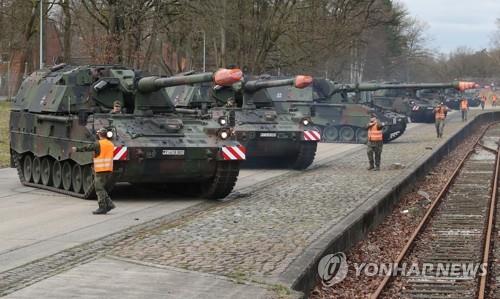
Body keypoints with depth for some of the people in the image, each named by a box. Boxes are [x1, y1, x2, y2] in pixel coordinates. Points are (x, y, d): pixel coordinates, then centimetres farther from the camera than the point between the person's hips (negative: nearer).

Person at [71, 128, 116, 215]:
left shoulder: (98, 144, -11)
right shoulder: (111, 144, 10)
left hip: (100, 170, -7)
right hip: (109, 169, 7)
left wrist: (77, 149, 13)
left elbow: (87, 148, -2)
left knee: (99, 189, -1)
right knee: (101, 188, 16)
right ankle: (109, 204, 8)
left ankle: (102, 208, 0)